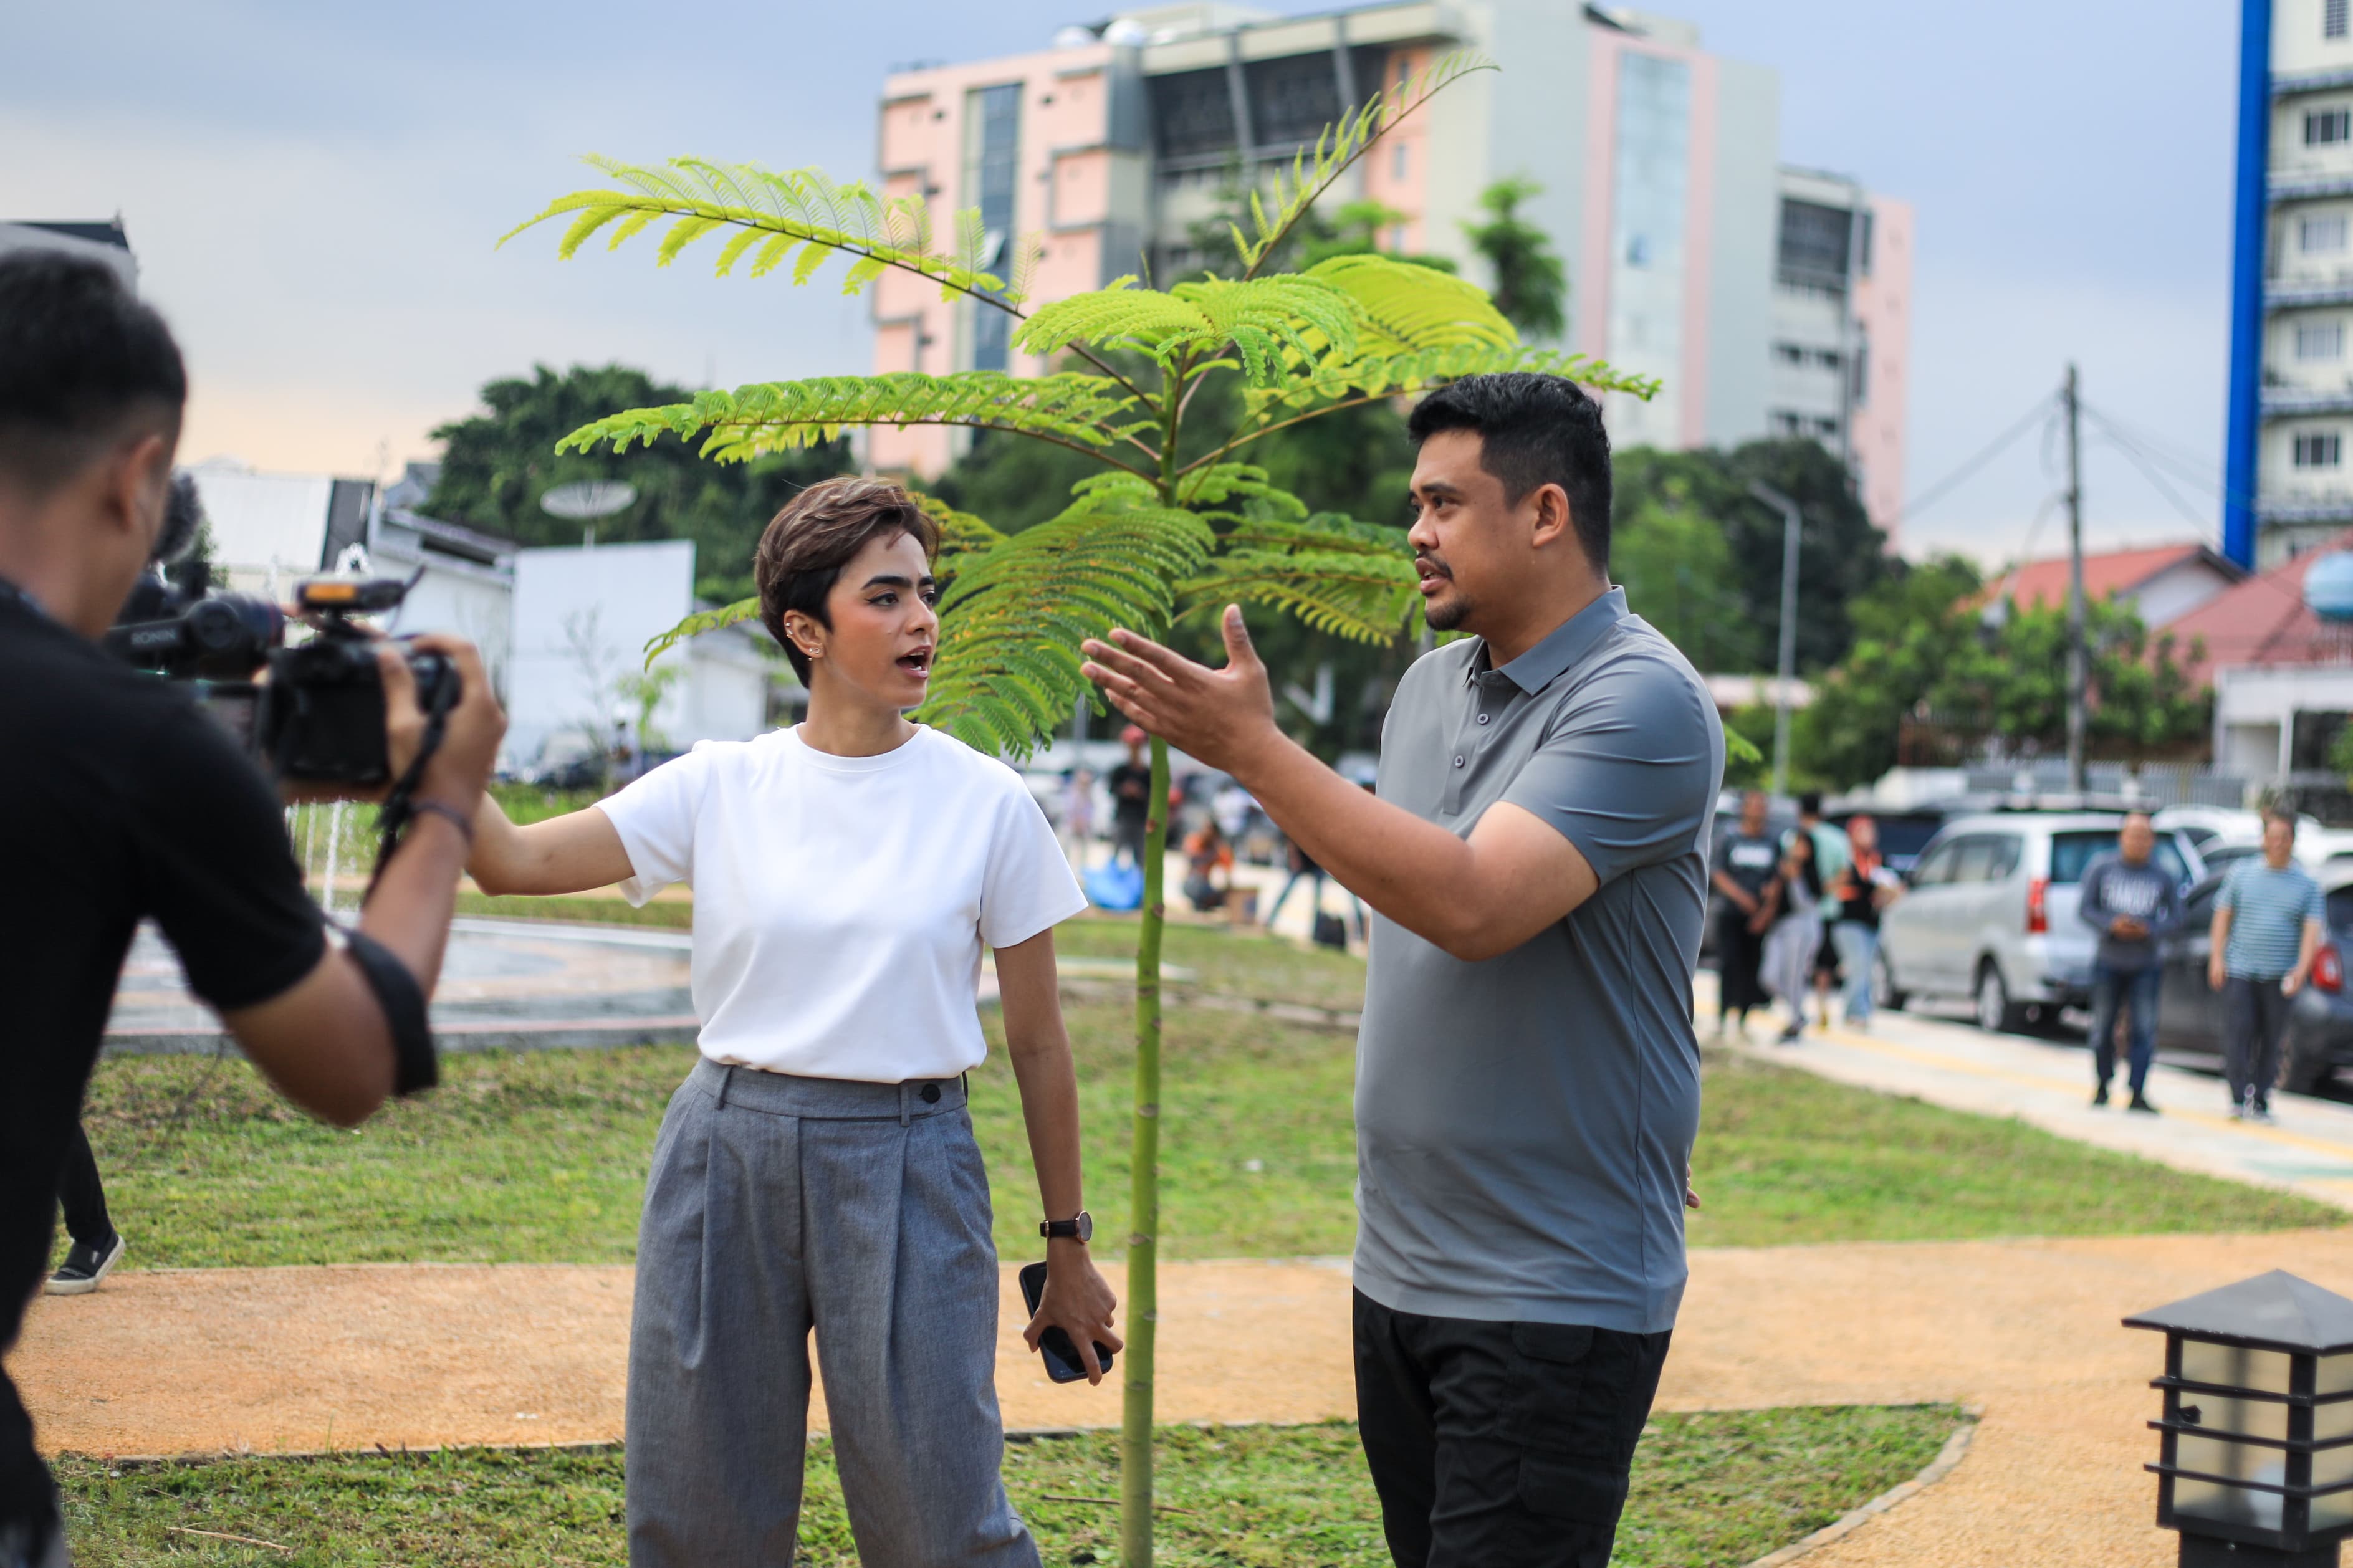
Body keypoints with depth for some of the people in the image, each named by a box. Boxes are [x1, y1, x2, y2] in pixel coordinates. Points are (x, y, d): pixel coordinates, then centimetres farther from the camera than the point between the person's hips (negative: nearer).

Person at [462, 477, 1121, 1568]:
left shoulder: (987, 803, -1)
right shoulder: (722, 785, 2)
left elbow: (1037, 1043, 4)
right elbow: (513, 861, -4)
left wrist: (1068, 1247, 8)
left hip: (907, 1166, -2)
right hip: (727, 1152, 2)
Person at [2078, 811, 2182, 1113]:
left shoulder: (2163, 877, 3)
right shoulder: (2101, 869, 1)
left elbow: (2175, 916, 6)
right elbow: (2085, 909, 0)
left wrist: (2150, 930, -13)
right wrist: (2111, 925, -17)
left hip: (2145, 966, 0)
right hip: (2108, 961, 0)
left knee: (2145, 1030, -8)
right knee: (2102, 1029, 6)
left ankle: (2138, 1094, -5)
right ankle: (2102, 1087, 24)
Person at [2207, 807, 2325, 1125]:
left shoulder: (2306, 884, 6)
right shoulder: (2242, 874, 8)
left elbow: (2312, 929, -1)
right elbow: (2223, 916, 10)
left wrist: (2302, 968, -16)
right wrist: (2217, 958, 0)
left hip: (2279, 976, 0)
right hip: (2239, 970, 0)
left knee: (2270, 1041, 3)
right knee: (2238, 1033, -9)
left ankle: (2260, 1103, 11)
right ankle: (2240, 1100, -9)